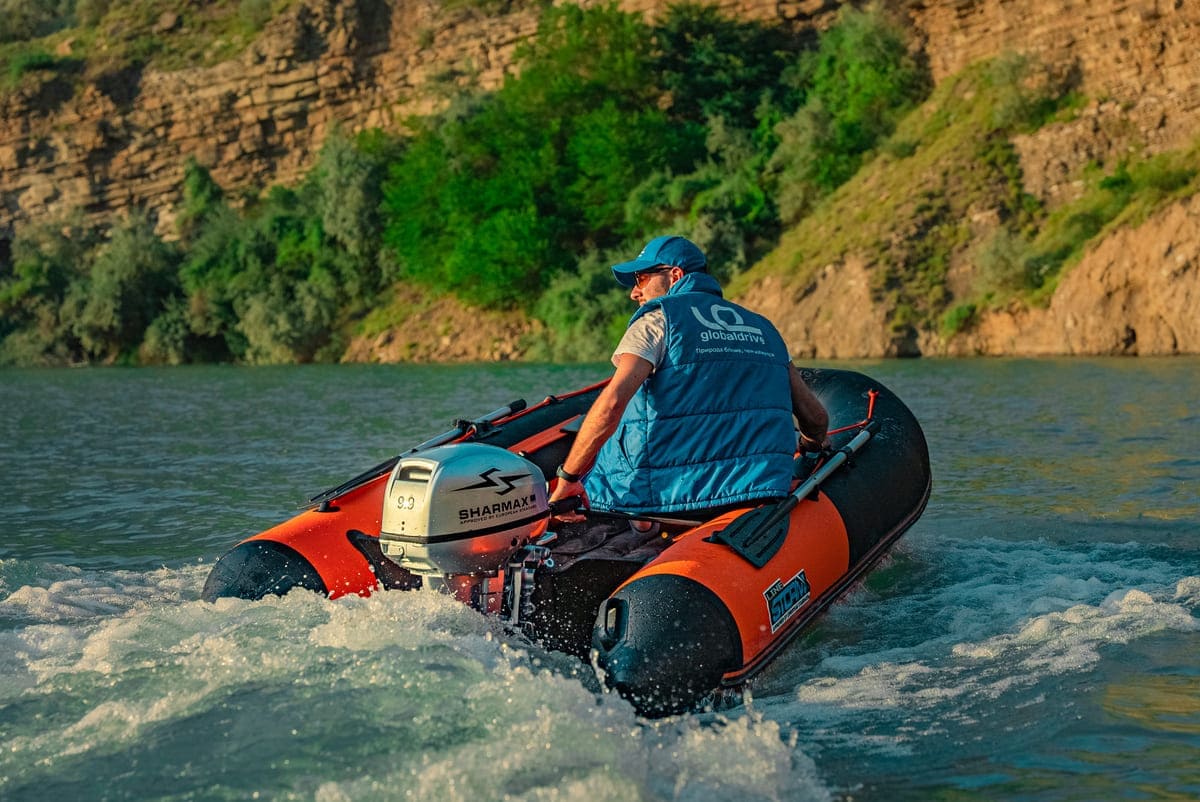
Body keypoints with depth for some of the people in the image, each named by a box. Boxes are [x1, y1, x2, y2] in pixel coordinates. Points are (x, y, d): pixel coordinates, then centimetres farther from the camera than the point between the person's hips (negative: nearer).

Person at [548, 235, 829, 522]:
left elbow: (612, 402, -17)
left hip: (671, 495, -5)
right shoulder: (762, 328, 15)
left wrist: (567, 479, -12)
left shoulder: (658, 318, -1)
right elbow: (816, 417, 12)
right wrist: (812, 444, 35)